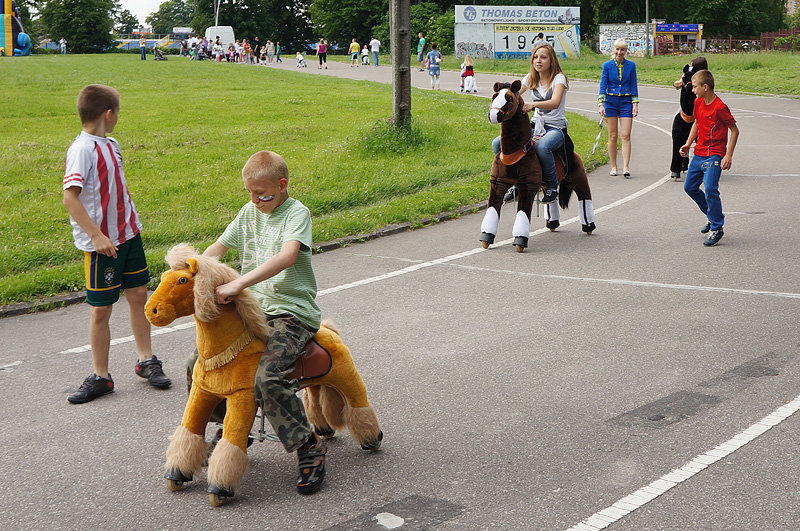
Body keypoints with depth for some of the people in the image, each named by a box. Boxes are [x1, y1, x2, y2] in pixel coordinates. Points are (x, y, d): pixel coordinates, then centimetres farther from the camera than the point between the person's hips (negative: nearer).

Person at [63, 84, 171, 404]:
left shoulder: (110, 144, 8)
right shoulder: (83, 149, -18)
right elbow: (70, 198, -25)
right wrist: (96, 236, -28)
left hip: (127, 234, 8)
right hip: (101, 244, -8)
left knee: (138, 294, 13)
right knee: (100, 310, 2)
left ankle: (146, 360, 28)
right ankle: (100, 377, 14)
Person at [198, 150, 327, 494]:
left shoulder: (297, 213, -10)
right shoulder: (249, 212, 13)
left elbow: (287, 256, -29)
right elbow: (217, 249, 18)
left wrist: (237, 284, -37)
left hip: (292, 313, -8)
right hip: (253, 310, 8)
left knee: (268, 378, -29)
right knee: (198, 365, 3)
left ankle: (309, 446, -12)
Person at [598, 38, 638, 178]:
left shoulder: (631, 65, 4)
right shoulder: (607, 65, 2)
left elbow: (634, 86, 6)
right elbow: (603, 85, -1)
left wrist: (635, 104, 0)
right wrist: (601, 104, -10)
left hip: (626, 102, 0)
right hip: (611, 102, 0)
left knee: (625, 135, -7)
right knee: (612, 136, 3)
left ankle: (625, 168, -10)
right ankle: (613, 167, 12)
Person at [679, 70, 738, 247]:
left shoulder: (720, 107, -18)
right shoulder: (698, 103, 6)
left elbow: (734, 130, -12)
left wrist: (729, 155, -16)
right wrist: (688, 144, 12)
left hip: (714, 155, -9)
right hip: (699, 154, 9)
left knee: (710, 189, -18)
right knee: (690, 187, 12)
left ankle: (716, 228, -6)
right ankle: (713, 216, 30)